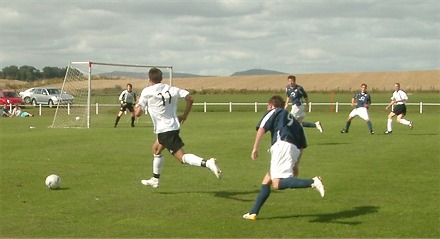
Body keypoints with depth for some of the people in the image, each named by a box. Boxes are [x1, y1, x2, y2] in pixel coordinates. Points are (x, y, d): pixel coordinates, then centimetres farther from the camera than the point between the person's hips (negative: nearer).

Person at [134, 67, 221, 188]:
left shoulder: (147, 91, -8)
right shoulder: (171, 89, 7)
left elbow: (138, 113, -9)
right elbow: (190, 98, 2)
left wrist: (136, 104, 14)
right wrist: (184, 115, 13)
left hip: (164, 130, -8)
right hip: (174, 126, 8)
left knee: (181, 157, -11)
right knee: (156, 149, 28)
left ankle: (207, 163, -33)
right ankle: (155, 180, 37)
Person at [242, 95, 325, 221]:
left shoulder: (273, 112, 18)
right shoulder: (293, 120, 35)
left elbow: (262, 128, -1)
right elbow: (302, 145, 29)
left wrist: (255, 148, -3)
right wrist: (296, 164, 31)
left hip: (282, 145, -8)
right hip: (294, 150, 8)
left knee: (277, 183, -24)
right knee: (266, 181, 17)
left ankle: (312, 182, -40)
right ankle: (253, 213, 19)